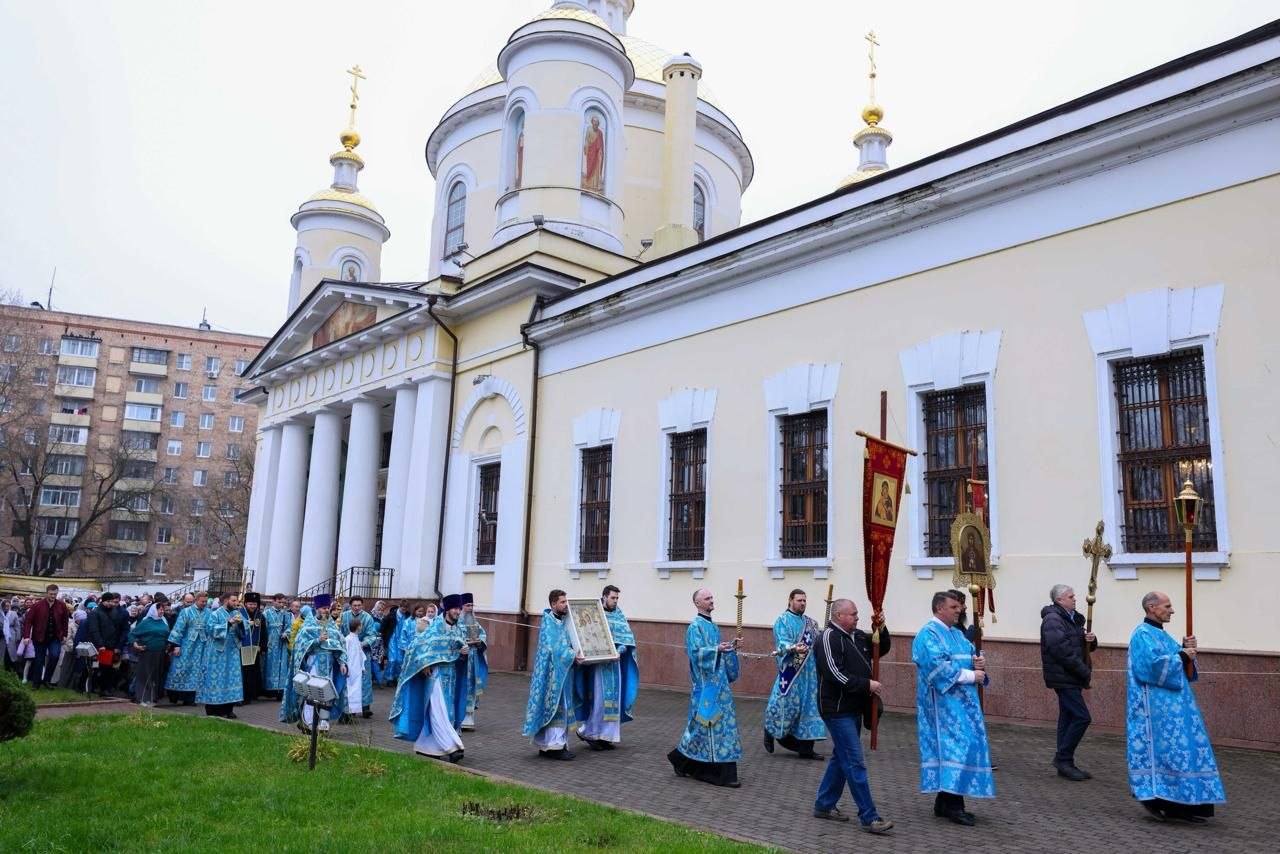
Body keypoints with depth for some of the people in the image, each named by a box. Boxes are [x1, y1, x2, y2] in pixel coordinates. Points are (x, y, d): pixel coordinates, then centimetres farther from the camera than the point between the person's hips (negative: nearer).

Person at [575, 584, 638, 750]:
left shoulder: (619, 615, 8)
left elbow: (627, 637, 3)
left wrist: (620, 651, -14)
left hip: (615, 662, 5)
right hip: (598, 662, -5)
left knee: (613, 698, 7)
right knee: (600, 698, -4)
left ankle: (607, 735, 17)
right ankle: (588, 732, 11)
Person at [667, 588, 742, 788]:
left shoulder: (713, 626, 16)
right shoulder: (695, 626, -10)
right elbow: (695, 652, -20)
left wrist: (730, 647, 6)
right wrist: (716, 649, -30)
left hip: (718, 682, 8)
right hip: (705, 683, -8)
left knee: (722, 722, 7)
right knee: (705, 723, -6)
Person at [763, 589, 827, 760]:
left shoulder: (810, 622, 16)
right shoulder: (783, 621, -6)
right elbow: (783, 643, -19)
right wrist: (794, 648, -39)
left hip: (809, 673, 7)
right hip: (791, 672, -7)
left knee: (809, 707, 6)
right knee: (787, 704, -4)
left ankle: (805, 748, 12)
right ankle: (770, 731, 22)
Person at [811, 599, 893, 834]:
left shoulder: (857, 636, 11)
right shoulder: (829, 637, -15)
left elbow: (882, 649, 19)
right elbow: (835, 674, -22)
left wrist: (881, 629, 0)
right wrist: (867, 684, -20)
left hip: (854, 709, 9)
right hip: (838, 710, -9)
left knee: (841, 759, 16)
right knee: (855, 763, -7)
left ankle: (824, 805, 27)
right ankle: (869, 818, -3)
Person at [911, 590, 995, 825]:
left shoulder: (957, 634, 18)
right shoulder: (929, 634, -11)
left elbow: (972, 654, 20)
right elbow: (938, 665, -21)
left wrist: (979, 662, -4)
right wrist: (970, 675, -17)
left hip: (961, 701, 9)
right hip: (944, 702, -9)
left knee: (953, 746, 8)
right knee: (955, 745, -13)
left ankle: (945, 801, 14)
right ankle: (951, 802, -8)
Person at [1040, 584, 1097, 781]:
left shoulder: (1073, 618, 17)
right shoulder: (1053, 620, -15)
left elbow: (1086, 646, 23)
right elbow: (1062, 651, -23)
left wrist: (1091, 640, -1)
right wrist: (1085, 672, -17)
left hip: (1070, 678, 10)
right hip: (1062, 677, -10)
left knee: (1068, 718, 11)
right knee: (1082, 717, -12)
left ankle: (1064, 763, 16)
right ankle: (1063, 758, -3)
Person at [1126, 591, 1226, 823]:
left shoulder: (1161, 634, 20)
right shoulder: (1143, 634, -11)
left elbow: (1181, 664, 17)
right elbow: (1153, 664, -24)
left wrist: (1186, 649, -2)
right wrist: (1181, 656, -12)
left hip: (1172, 704, 10)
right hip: (1156, 705, -10)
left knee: (1178, 748, 8)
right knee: (1163, 746, -10)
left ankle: (1177, 802, 12)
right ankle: (1154, 796, -3)